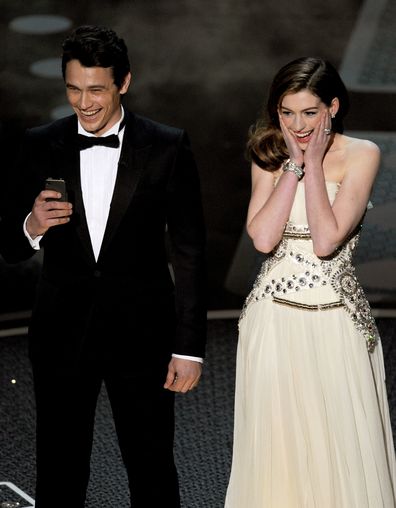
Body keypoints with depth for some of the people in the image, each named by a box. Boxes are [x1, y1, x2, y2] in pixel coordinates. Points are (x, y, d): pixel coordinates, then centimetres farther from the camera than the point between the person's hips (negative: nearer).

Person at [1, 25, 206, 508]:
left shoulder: (168, 148, -4)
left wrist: (189, 348, -6)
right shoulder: (40, 146, 1)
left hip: (141, 335, -1)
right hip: (61, 335, 2)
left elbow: (188, 254, -3)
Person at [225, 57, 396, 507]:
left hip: (335, 322, -2)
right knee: (277, 444, 9)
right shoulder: (269, 156, 4)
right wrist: (294, 163, -10)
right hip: (274, 319, 2)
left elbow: (326, 241, -17)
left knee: (339, 447, 4)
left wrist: (313, 163, -14)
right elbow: (263, 238, -12)